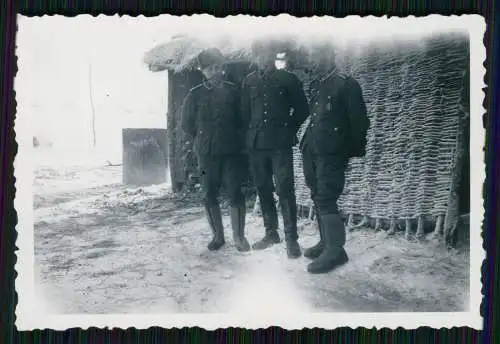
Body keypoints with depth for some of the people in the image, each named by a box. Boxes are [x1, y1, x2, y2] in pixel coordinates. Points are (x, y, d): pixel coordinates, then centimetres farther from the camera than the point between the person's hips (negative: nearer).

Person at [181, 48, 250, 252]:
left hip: (232, 152, -1)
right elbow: (187, 124, 11)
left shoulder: (233, 91, 4)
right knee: (209, 196, 5)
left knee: (235, 193, -5)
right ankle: (218, 236, 18)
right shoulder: (195, 94, 6)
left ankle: (239, 236, 6)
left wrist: (236, 139, 3)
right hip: (206, 154, 2)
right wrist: (203, 140, 7)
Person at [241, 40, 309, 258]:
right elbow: (244, 112, 15)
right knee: (263, 189, 9)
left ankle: (291, 238, -2)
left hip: (280, 144, -4)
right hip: (256, 144, 4)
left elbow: (302, 108, 8)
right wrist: (251, 135, 7)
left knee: (285, 189, -8)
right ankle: (271, 232, 22)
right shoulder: (249, 81, 13)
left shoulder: (287, 79, 4)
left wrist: (289, 129, 4)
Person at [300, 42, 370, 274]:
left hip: (332, 153, -8)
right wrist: (306, 142, 11)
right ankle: (326, 242, 24)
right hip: (311, 150, 8)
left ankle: (335, 250, -2)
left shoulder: (346, 85, -5)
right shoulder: (314, 85, 16)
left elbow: (358, 120, -6)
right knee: (318, 198, 12)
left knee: (326, 199, -10)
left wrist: (356, 150, -6)